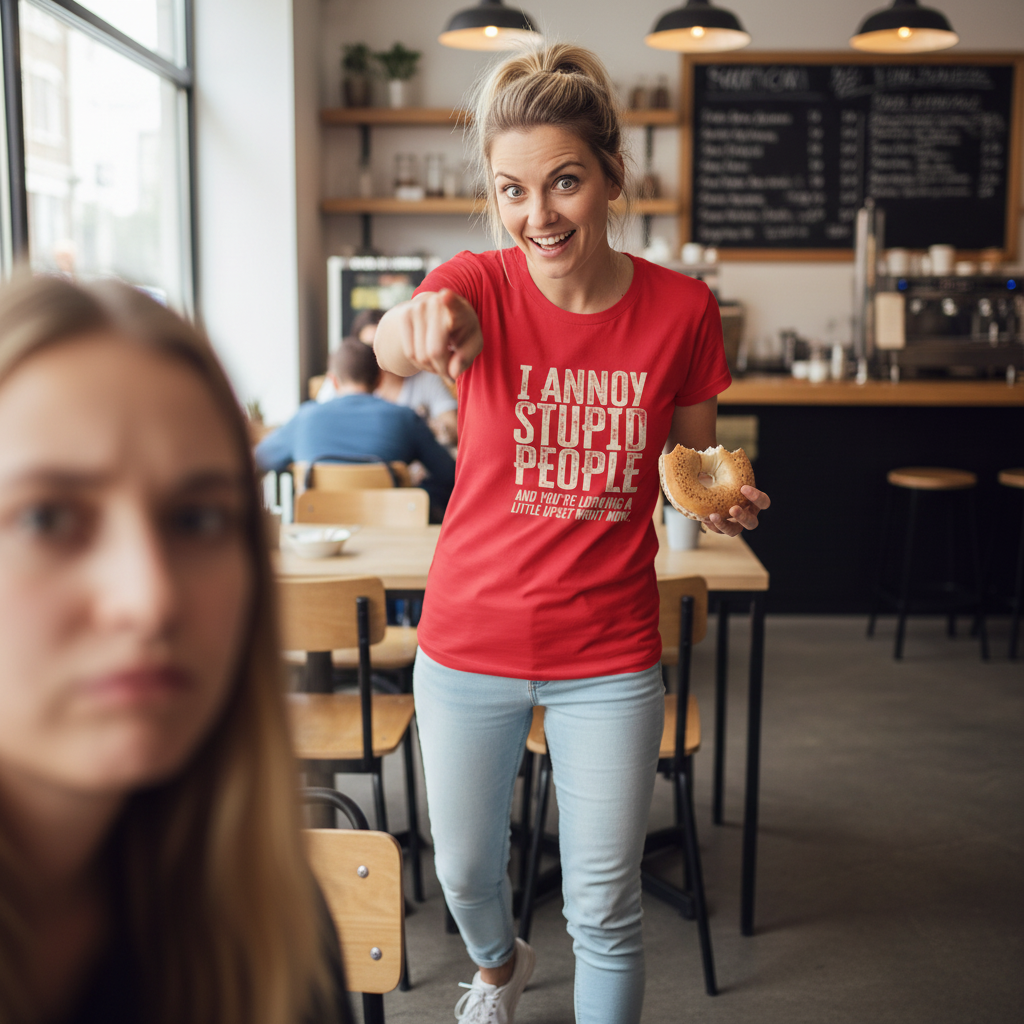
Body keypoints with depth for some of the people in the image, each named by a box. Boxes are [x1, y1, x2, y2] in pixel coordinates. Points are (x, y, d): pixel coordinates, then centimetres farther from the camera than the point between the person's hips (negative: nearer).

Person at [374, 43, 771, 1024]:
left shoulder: (682, 307, -7)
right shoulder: (479, 284, -11)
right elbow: (390, 339, -35)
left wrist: (724, 500, -16)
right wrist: (418, 329, -59)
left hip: (608, 655, 0)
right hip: (468, 643, 1)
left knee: (604, 911, 7)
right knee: (464, 871, 21)